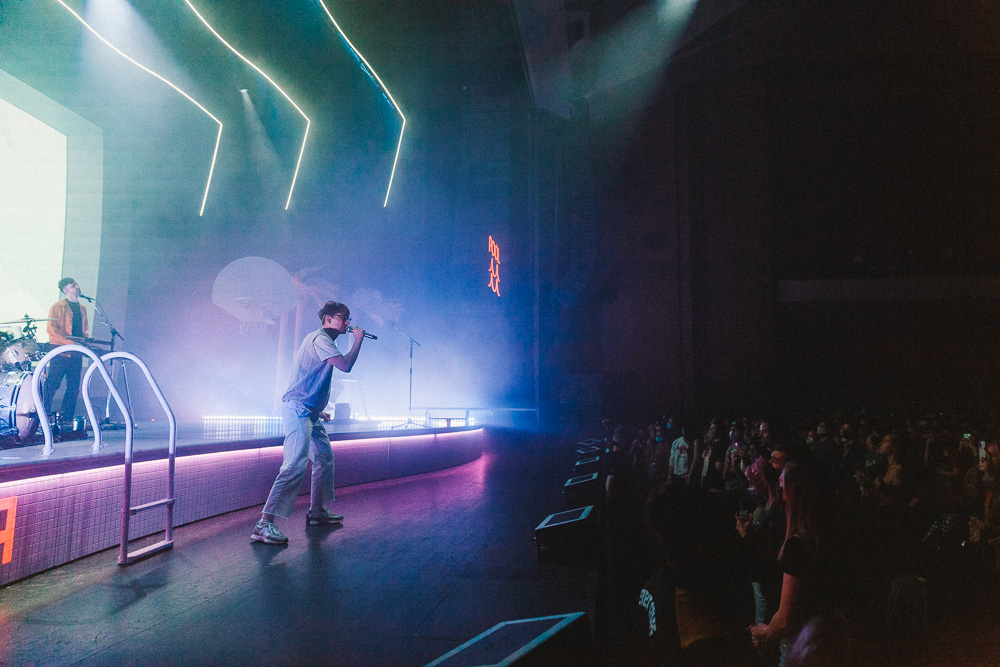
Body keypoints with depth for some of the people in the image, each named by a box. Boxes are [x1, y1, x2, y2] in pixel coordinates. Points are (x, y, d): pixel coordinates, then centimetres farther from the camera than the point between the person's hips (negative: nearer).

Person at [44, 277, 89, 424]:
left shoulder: (82, 309, 19)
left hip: (76, 354, 6)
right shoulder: (58, 307, -1)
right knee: (51, 386, -6)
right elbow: (52, 329, -11)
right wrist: (70, 342, -20)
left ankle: (67, 420, 11)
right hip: (60, 353, -6)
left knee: (74, 388, 5)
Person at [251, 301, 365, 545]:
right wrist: (358, 340, -7)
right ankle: (264, 525, -18)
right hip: (298, 410, -11)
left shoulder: (323, 340, 22)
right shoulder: (320, 338, -10)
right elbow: (345, 365, -21)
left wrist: (318, 410, 24)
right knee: (296, 465, -18)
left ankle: (317, 512, 27)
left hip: (309, 413, 11)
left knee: (325, 458, 17)